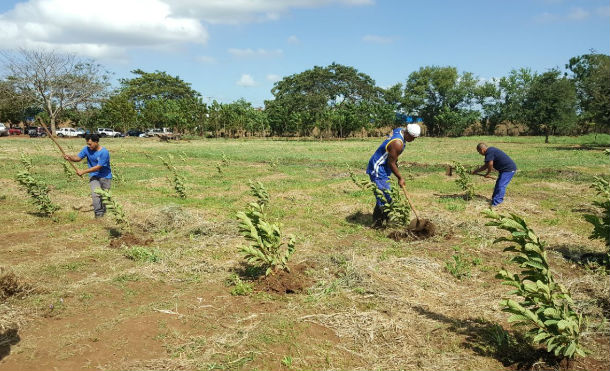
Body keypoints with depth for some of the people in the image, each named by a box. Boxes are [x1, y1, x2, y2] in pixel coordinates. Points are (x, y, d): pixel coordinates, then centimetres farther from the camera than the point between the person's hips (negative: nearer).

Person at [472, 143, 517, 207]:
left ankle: (495, 204, -14)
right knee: (498, 185, 17)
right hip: (505, 169, 11)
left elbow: (490, 165, -21)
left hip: (509, 169, -11)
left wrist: (487, 174, -4)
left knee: (501, 186, -13)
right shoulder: (490, 151, 16)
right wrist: (476, 171, 21)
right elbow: (486, 166, 22)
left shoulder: (489, 152, -17)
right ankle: (494, 199, 25)